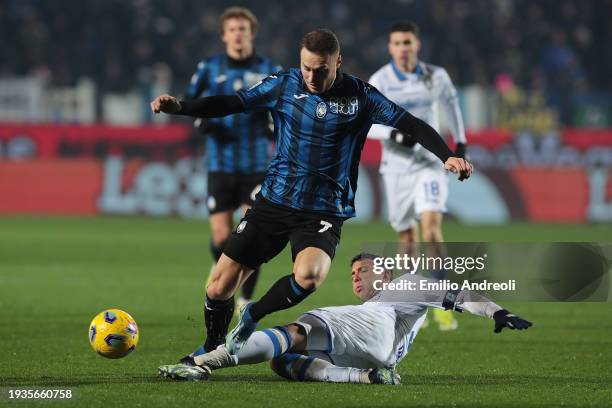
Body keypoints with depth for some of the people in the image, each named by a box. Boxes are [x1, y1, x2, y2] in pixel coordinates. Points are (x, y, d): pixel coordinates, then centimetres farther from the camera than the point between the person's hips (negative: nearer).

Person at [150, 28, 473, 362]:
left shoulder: (359, 96, -4)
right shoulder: (284, 85, 0)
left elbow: (410, 124, -3)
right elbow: (232, 103, -2)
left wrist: (447, 156, -17)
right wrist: (179, 107, -15)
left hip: (324, 212, -2)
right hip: (273, 203, 2)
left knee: (308, 275, -33)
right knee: (219, 288, -1)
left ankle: (252, 317, -4)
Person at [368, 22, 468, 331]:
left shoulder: (436, 76, -1)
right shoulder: (380, 81, -8)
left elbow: (450, 100, 20)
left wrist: (460, 142, 20)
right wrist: (396, 134, -29)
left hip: (429, 164, 0)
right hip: (396, 166, 0)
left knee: (431, 226, -19)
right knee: (407, 237, 7)